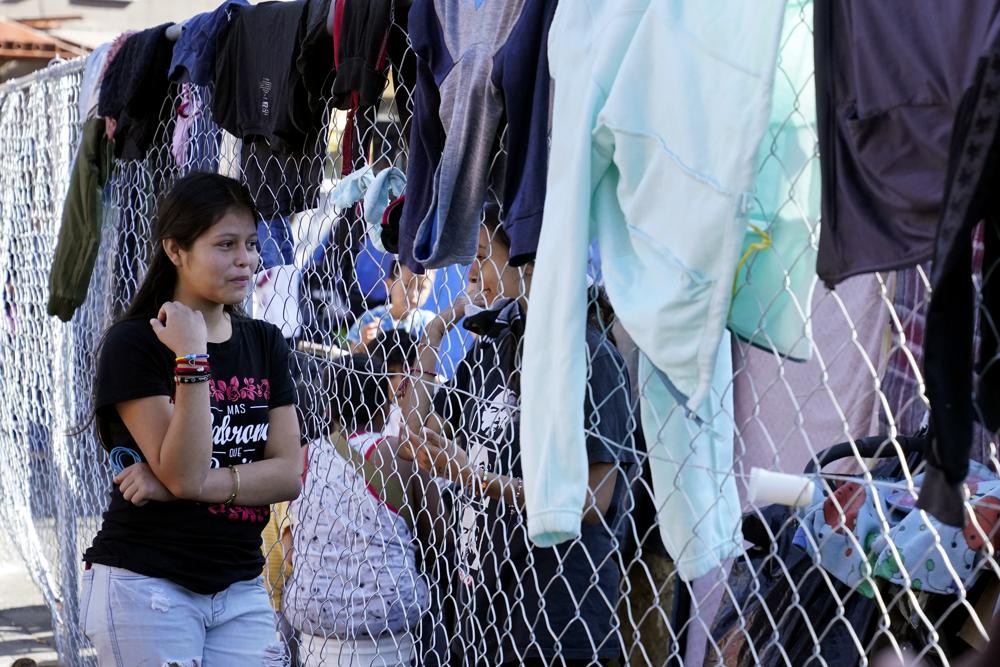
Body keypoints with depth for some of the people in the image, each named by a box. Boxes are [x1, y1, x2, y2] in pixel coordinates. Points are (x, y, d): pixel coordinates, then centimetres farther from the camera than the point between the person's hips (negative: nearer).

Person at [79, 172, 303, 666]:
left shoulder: (265, 344, 7)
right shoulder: (133, 344, -8)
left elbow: (289, 474, -2)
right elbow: (184, 473, -17)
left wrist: (175, 485, -13)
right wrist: (192, 359, -23)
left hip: (241, 588, 5)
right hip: (145, 586, -5)